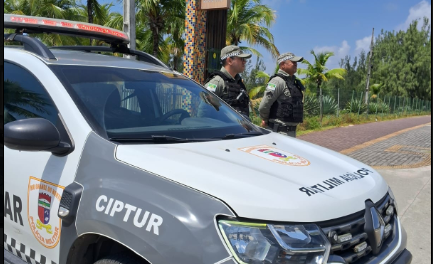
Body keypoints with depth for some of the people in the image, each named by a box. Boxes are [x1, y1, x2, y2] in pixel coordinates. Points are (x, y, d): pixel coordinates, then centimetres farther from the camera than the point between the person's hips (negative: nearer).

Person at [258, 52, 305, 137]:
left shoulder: (293, 81, 14)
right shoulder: (278, 81, -15)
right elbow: (264, 106, -22)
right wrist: (265, 120, -4)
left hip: (291, 130, 9)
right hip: (279, 131, -9)